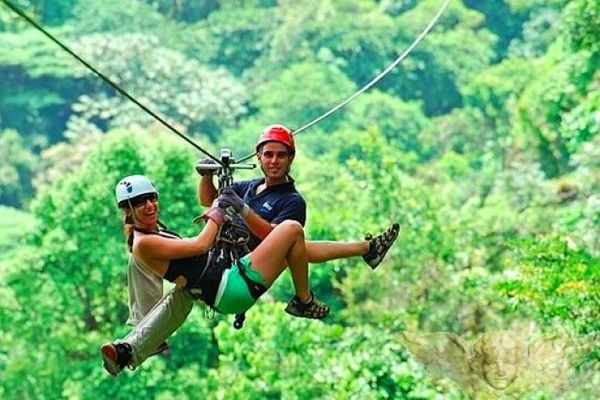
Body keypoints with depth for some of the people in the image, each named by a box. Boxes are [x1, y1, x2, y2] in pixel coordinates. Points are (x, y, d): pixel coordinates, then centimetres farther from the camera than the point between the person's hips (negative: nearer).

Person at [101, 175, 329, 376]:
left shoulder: (152, 235, 16)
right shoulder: (143, 244, -14)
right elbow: (199, 245, -16)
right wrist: (217, 212, -2)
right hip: (237, 286, -10)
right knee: (292, 229, -9)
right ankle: (304, 301, 8)